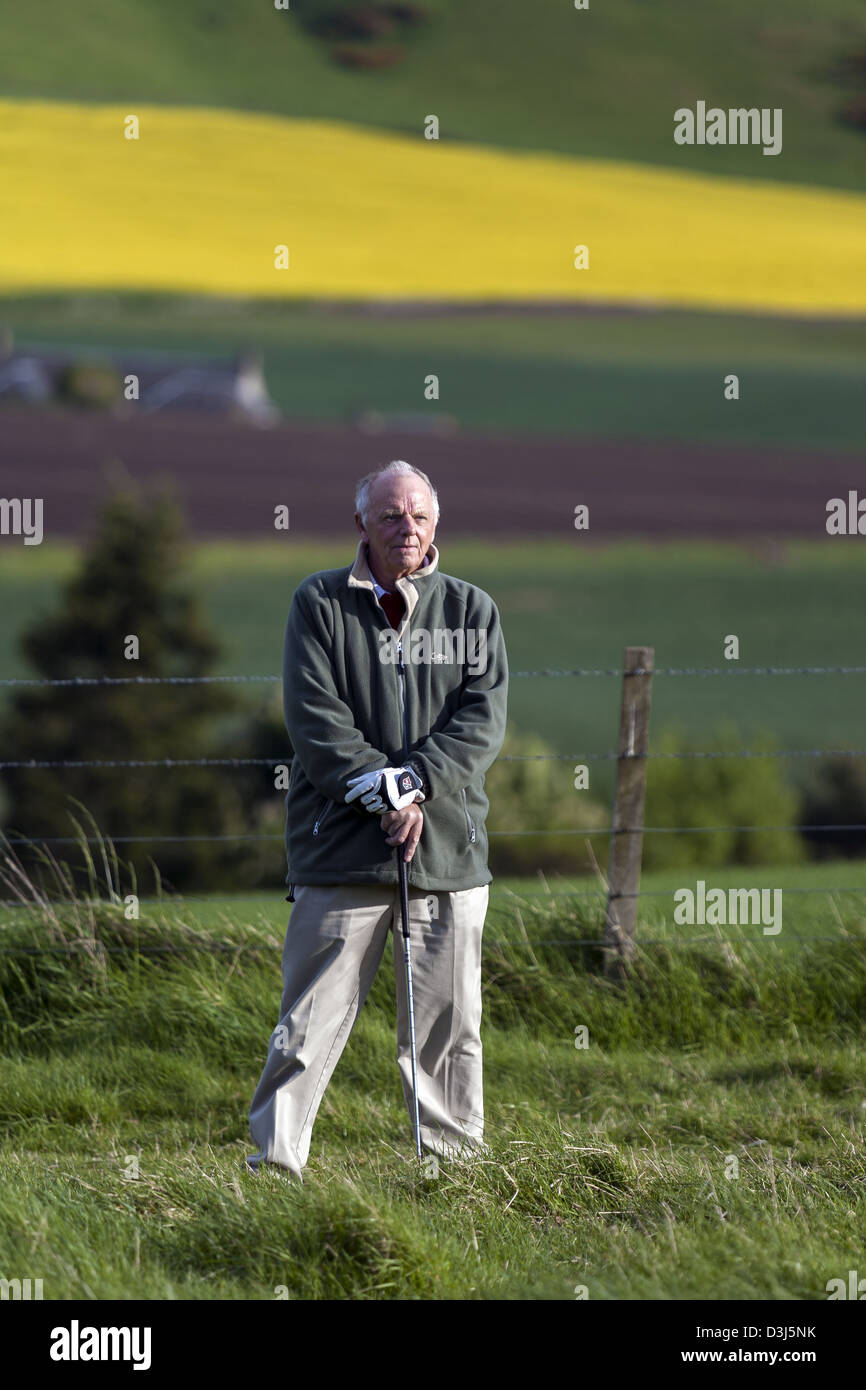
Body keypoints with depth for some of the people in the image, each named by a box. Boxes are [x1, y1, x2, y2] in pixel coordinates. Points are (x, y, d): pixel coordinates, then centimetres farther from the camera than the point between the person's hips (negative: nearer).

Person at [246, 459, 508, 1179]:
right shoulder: (320, 603, 6)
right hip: (342, 848, -2)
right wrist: (378, 786, -15)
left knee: (451, 1022, 5)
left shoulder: (472, 609, 11)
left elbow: (484, 717, 1)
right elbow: (313, 715, -3)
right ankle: (273, 1160, -2)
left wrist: (416, 781, -13)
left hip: (448, 847, 2)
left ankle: (456, 1165, 13)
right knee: (313, 1017, -5)